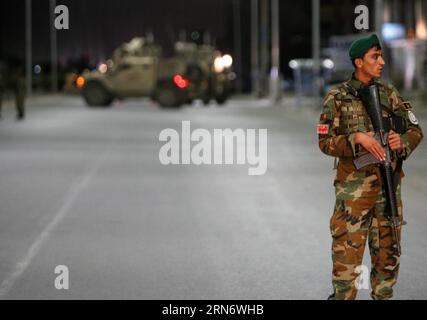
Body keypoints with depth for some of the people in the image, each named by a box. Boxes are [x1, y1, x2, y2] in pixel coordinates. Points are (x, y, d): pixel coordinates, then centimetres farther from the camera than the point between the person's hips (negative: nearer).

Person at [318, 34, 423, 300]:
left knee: (388, 252, 11)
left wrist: (402, 141, -11)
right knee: (348, 250, -4)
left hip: (389, 185, 4)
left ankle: (383, 295, 22)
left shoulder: (389, 94, 8)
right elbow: (325, 141, -6)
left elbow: (415, 130, 11)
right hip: (354, 185, -4)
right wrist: (357, 138, -21)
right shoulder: (338, 98, -3)